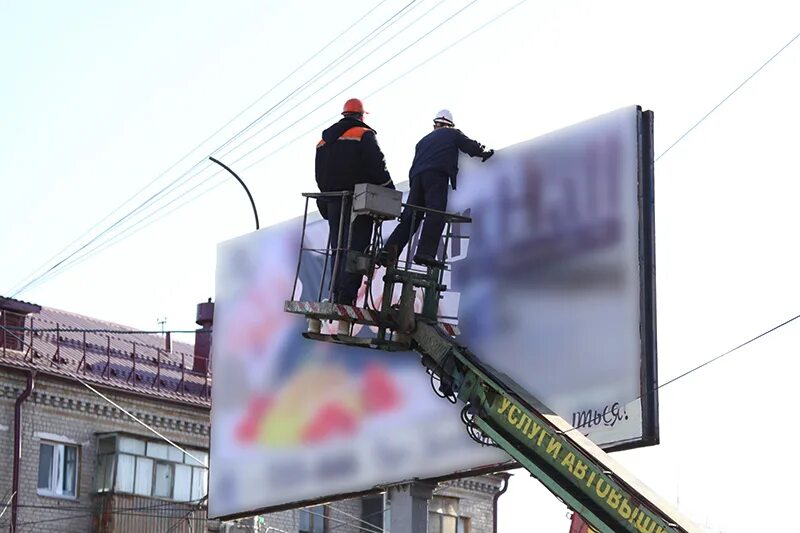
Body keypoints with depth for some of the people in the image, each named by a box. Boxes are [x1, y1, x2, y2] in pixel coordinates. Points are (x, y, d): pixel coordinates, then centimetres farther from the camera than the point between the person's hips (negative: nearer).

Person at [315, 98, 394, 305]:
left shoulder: (324, 140, 18)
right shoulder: (364, 135, -4)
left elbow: (320, 174, 18)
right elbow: (377, 168, -11)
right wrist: (390, 193, -4)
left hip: (332, 202, 6)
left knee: (338, 249, 10)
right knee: (355, 248, -10)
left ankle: (337, 295, 4)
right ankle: (346, 297, -20)